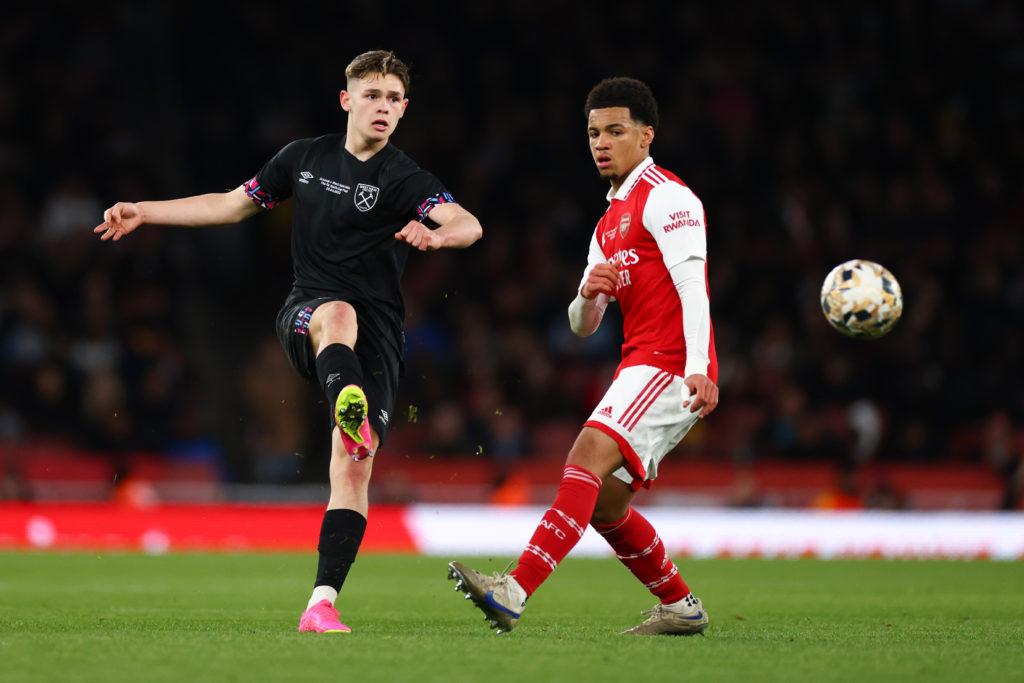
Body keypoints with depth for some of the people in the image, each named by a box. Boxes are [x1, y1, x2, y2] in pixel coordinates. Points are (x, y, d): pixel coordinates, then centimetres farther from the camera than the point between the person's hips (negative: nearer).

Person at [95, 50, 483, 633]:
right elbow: (234, 205, 23)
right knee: (338, 314, -37)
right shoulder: (306, 158, 11)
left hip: (377, 332, -1)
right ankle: (351, 415, -67)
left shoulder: (404, 180, -3)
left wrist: (439, 234, -45)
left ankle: (322, 604, -13)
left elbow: (469, 225, -21)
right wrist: (143, 212, 21)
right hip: (305, 316, 1)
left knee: (352, 468, -13)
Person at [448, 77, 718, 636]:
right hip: (639, 365, 10)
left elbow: (692, 285, -16)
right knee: (602, 501, 8)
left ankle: (515, 591, -39)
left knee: (589, 454, -25)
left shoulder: (665, 196, -4)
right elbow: (581, 325, 22)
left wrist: (698, 368, -28)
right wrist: (589, 295, -2)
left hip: (668, 362, -10)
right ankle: (680, 606, 22)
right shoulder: (610, 223, 25)